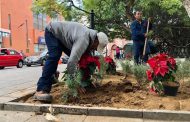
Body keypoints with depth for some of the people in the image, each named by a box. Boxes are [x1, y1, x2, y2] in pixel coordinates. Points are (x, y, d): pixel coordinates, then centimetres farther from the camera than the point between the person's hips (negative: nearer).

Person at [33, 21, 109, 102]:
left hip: (61, 35, 9)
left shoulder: (90, 36, -5)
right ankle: (41, 91, -34)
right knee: (54, 57, -29)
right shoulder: (84, 39, -36)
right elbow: (72, 61, -44)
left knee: (75, 56, 8)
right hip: (52, 31, -9)